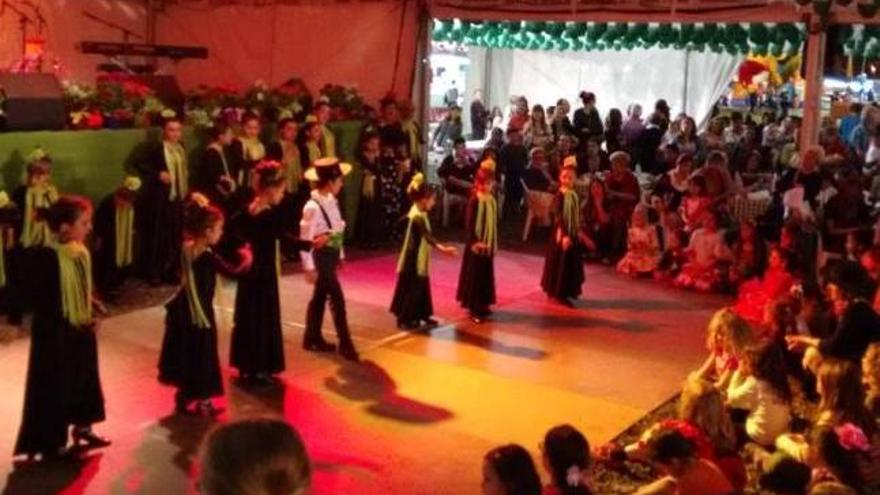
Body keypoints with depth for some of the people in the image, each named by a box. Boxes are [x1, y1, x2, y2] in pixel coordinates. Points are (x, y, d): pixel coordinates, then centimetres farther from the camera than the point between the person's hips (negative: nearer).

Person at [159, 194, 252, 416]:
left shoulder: (186, 247, -4)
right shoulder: (207, 256, -25)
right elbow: (233, 271, -26)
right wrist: (247, 258, -9)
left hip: (183, 309, 8)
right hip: (200, 312, -8)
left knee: (185, 353, 20)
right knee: (201, 356, 7)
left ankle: (183, 397, 33)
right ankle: (203, 402, 18)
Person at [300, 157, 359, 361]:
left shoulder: (331, 201, 4)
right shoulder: (313, 207, -21)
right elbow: (305, 239, -19)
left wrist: (340, 254, 16)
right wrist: (309, 267, -17)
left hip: (332, 254, 8)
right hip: (321, 256, -8)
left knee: (320, 296, 17)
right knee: (337, 299, -5)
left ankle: (313, 338, 30)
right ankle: (345, 345, 4)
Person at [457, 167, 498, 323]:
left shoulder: (492, 200, 5)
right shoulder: (474, 200, -15)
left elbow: (494, 222, 11)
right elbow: (469, 223, -16)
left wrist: (494, 242, 11)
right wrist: (474, 241, -21)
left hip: (489, 243, 7)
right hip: (476, 243, -7)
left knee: (486, 274, 13)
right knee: (475, 274, 0)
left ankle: (482, 305, 25)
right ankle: (473, 308, 7)